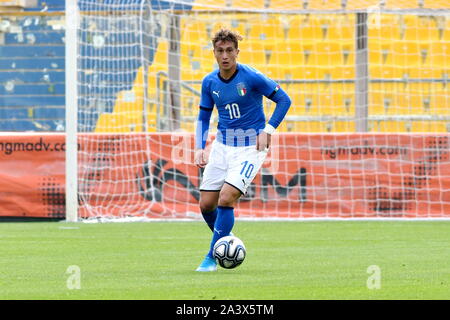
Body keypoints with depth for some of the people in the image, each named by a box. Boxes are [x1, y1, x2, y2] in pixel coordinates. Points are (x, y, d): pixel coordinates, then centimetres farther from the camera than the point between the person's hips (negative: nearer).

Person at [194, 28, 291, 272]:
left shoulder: (252, 78, -14)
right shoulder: (209, 82, 1)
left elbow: (284, 99, -6)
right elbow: (203, 117, 13)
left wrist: (268, 130, -14)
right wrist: (199, 148, 0)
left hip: (250, 147, -5)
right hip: (222, 145, 5)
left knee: (225, 199, -18)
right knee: (206, 204, 2)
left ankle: (212, 257, -6)